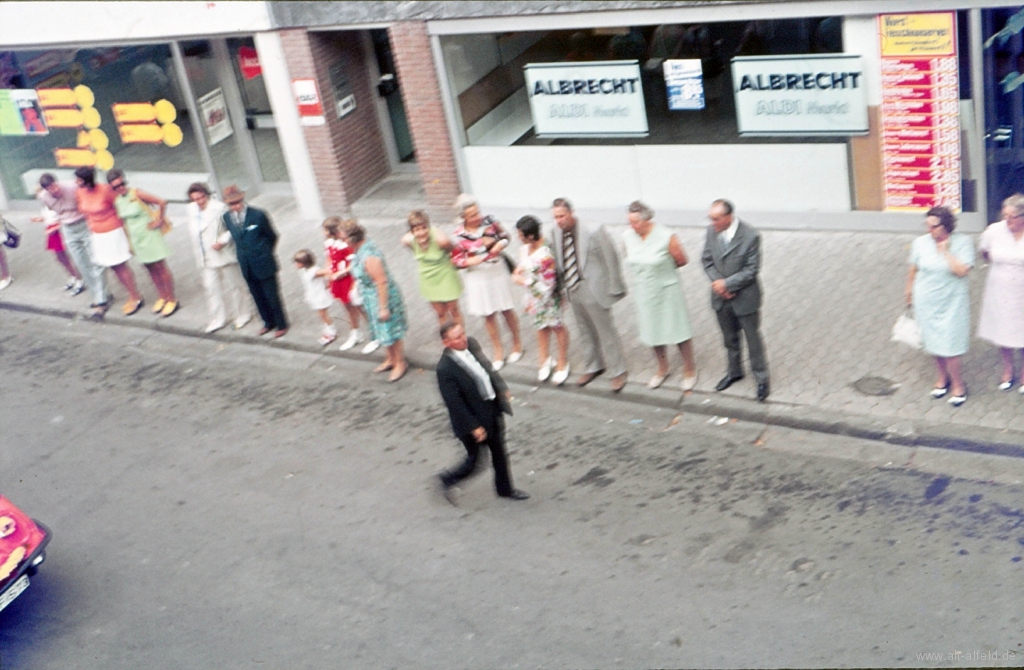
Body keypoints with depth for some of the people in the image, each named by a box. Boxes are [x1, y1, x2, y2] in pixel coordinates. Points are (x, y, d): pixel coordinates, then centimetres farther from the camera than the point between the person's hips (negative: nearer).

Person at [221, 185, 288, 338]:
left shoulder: (258, 215, -17)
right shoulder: (226, 218, -3)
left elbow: (272, 236, -5)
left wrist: (264, 253, 3)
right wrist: (243, 253, 7)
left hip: (263, 264, -5)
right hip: (246, 266, 5)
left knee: (272, 296, 7)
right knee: (258, 297, 18)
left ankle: (281, 325, 24)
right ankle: (269, 322, 37)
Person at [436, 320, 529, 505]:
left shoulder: (472, 344, -8)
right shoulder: (445, 369, -29)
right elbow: (455, 403, -25)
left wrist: (502, 388, 12)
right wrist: (474, 427, -21)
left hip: (493, 408, 7)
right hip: (474, 419, -7)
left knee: (500, 453, 21)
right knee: (474, 460, 9)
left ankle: (505, 489, 42)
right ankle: (447, 480, 35)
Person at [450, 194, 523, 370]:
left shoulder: (489, 222, -11)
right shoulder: (459, 236, -15)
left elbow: (505, 237, 4)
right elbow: (457, 261, -10)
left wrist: (499, 246, -17)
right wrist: (477, 259, -24)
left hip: (498, 272, 1)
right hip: (478, 278, 0)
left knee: (507, 310, 13)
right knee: (489, 316, 11)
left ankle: (517, 344, 35)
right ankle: (498, 352, 27)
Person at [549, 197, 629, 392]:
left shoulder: (593, 232, -24)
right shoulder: (555, 232, -6)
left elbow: (610, 259, -16)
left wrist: (613, 287, -10)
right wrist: (560, 286, 7)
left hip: (594, 290, -6)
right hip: (572, 289, 6)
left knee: (606, 331, 8)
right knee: (585, 331, 22)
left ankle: (618, 372, 25)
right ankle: (593, 367, 42)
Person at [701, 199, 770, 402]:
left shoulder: (750, 236, -23)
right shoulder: (712, 231, -8)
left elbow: (752, 270, -19)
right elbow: (707, 260, 2)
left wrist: (727, 283, -21)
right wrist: (717, 282, -14)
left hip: (744, 297, -5)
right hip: (721, 297, 5)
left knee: (753, 338, 10)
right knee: (729, 338, 22)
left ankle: (762, 378, 26)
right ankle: (735, 371, 43)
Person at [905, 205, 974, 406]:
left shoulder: (962, 242, -12)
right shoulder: (920, 243, -4)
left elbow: (962, 271, -21)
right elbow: (913, 269, 9)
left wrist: (945, 251, -21)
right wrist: (909, 291, 17)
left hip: (952, 303, -3)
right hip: (926, 302, 3)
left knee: (949, 347, -3)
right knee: (933, 343, 14)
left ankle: (958, 384, 17)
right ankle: (943, 377, 37)